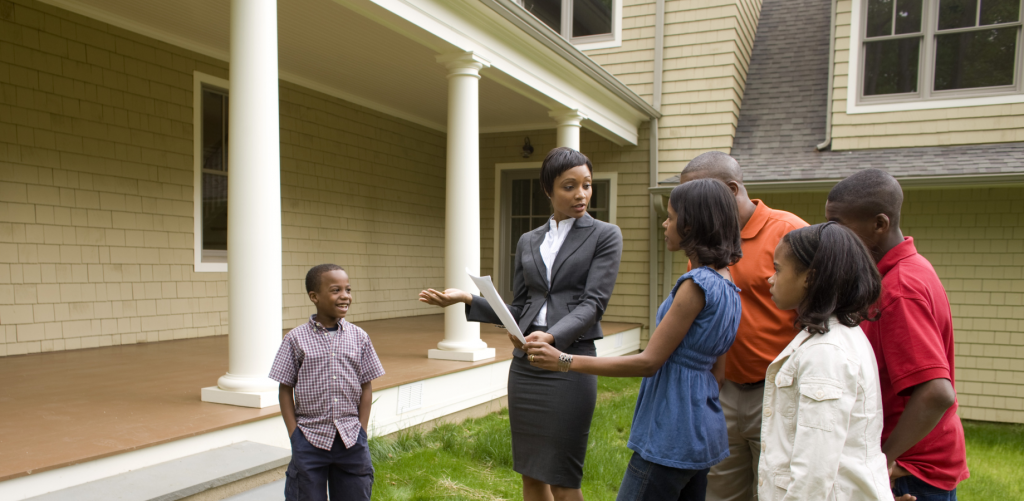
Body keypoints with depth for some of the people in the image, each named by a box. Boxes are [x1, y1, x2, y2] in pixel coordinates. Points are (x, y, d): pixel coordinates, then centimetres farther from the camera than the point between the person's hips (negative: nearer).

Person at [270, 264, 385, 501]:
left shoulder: (359, 337, 1)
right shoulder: (296, 339, -5)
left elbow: (366, 387, 5)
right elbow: (285, 390, -1)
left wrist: (361, 431, 0)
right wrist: (295, 435, -5)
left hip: (351, 439, 2)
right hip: (310, 439, -2)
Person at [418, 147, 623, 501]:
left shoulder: (605, 236, 0)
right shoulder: (528, 241, 13)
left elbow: (592, 303, -10)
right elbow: (518, 310, 15)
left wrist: (552, 337, -27)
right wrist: (467, 300, 2)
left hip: (569, 359, -5)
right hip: (524, 363, 5)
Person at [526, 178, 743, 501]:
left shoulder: (696, 285, -19)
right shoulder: (726, 285, 9)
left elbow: (649, 362, -20)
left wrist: (566, 362, -20)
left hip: (671, 437, -10)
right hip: (702, 431, 10)